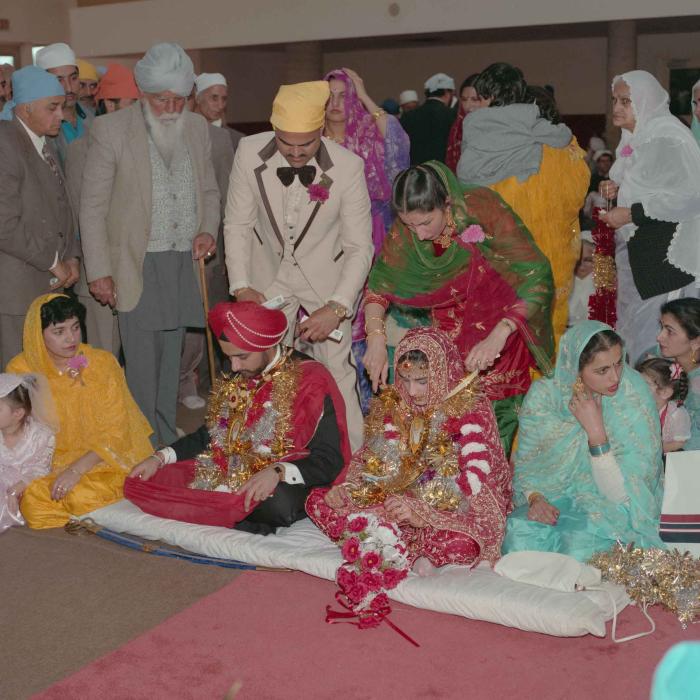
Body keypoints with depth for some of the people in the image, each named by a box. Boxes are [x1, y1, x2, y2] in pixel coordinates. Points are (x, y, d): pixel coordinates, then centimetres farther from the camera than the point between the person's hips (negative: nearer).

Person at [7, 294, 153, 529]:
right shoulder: (20, 370, -3)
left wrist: (77, 469, -21)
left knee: (81, 496, -32)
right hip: (46, 465, 2)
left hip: (99, 461, -2)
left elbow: (114, 434, -8)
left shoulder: (103, 363, -9)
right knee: (31, 499, -29)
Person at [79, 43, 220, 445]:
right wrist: (99, 271, -7)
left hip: (185, 262, 4)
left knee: (170, 359, 13)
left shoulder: (198, 128, 7)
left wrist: (208, 230, -2)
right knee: (142, 363, -4)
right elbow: (93, 206, -4)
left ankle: (168, 441, 25)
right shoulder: (111, 130, -7)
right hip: (137, 265, -4)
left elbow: (209, 190, 18)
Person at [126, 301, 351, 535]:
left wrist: (278, 472, -31)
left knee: (279, 504, -42)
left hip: (284, 485, -6)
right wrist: (160, 458, 5)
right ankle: (243, 522, -15)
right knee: (138, 484, -10)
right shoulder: (235, 381, 10)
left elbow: (330, 461, -15)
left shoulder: (310, 381, -10)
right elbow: (209, 435, 20)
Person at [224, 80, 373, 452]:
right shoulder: (250, 152, -18)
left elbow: (359, 247, -16)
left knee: (336, 372, -3)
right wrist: (241, 286, -16)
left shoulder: (348, 166, -23)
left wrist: (336, 309, -25)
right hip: (269, 277, 2)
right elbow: (237, 224, -6)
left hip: (326, 278, -2)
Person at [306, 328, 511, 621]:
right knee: (318, 502, -11)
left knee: (462, 543, -41)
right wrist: (347, 487, -10)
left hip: (452, 510, -5)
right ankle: (413, 556, -24)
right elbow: (371, 459, 11)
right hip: (394, 501, 6)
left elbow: (477, 477, -18)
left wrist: (420, 508, -27)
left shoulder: (471, 408, -11)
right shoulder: (391, 405, 6)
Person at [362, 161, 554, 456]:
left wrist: (498, 337, -38)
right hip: (448, 331, 3)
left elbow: (538, 275, -29)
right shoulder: (405, 229, -17)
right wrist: (376, 338, -22)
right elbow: (378, 286, -5)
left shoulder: (482, 208, -29)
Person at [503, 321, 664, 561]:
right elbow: (523, 464, 3)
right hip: (553, 499, 2)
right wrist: (535, 498, -19)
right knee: (519, 533, -29)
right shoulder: (543, 395, -9)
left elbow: (620, 494, -17)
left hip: (611, 509, -2)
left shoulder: (634, 400, -16)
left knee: (580, 544, -33)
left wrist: (595, 431, -25)